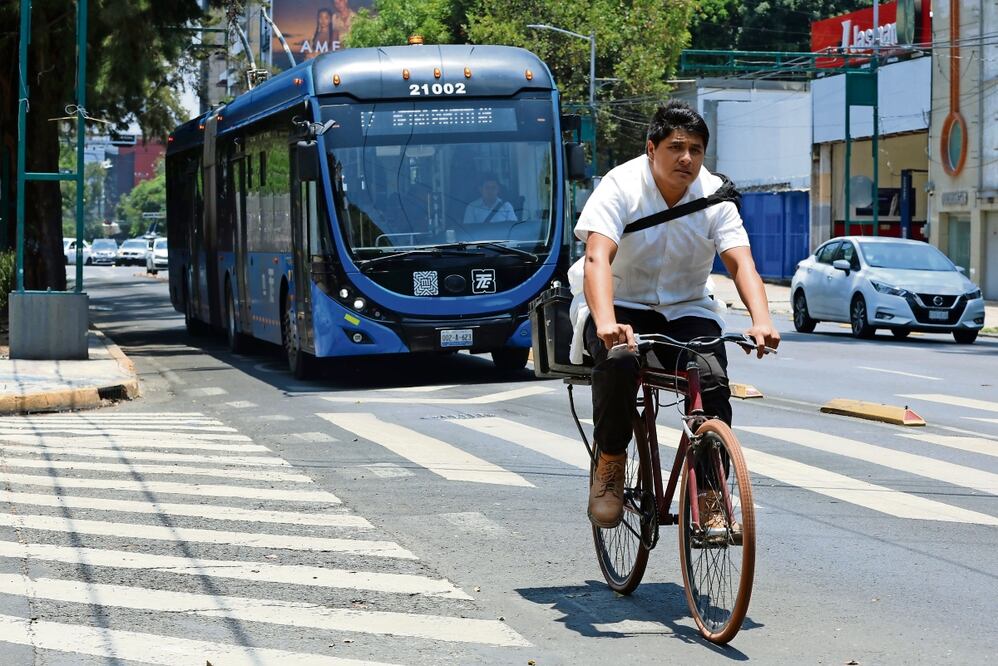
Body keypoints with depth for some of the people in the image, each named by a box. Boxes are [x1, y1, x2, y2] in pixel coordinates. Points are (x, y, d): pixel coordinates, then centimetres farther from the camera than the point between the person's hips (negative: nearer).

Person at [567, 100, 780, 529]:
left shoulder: (714, 196, -5)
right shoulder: (621, 186, -15)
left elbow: (740, 261, -17)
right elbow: (597, 258, -29)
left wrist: (761, 321, -37)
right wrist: (606, 323, -48)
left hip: (685, 310, 3)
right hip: (622, 305, -3)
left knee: (712, 382, -25)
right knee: (619, 360, -35)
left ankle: (710, 496, -11)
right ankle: (610, 465, -13)